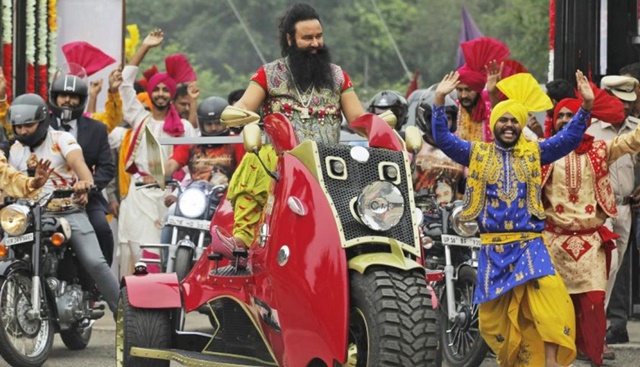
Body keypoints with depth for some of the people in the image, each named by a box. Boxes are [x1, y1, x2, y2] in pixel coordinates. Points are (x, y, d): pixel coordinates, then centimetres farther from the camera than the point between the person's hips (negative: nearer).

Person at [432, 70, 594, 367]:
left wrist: (586, 106, -12)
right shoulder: (477, 153, 7)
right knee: (496, 311, 4)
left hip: (529, 244, -1)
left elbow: (570, 138, 1)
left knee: (549, 296, -19)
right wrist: (440, 100, -13)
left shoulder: (534, 152, 8)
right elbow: (443, 139, -1)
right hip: (492, 246, 1)